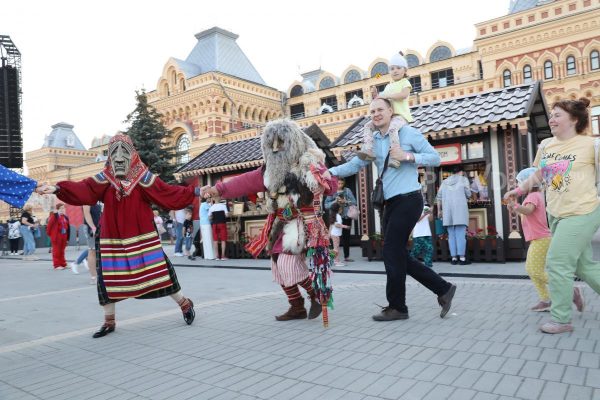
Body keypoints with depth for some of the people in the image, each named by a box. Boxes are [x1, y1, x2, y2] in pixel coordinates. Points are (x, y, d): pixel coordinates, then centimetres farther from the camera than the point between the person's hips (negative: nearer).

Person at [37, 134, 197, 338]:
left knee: (157, 270, -1)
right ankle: (109, 321, 24)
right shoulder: (105, 178, 2)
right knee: (108, 276, 6)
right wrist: (57, 188, -28)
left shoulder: (143, 177, -2)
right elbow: (83, 190, -12)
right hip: (113, 238, 3)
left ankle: (185, 303, 18)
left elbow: (167, 192, -7)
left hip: (141, 236, -2)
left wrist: (195, 191, -14)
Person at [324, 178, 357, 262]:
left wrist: (345, 201, -11)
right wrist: (334, 202, -15)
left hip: (346, 217, 2)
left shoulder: (347, 191, 7)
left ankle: (346, 256, 18)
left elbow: (354, 202, 2)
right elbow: (326, 205, -1)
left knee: (346, 236, 8)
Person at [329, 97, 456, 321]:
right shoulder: (372, 142, 13)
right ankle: (443, 289, 22)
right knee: (398, 255, 8)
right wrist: (331, 172, -10)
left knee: (391, 251, -7)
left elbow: (435, 158, -5)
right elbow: (354, 165, 5)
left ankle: (397, 307, 9)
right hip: (391, 202, 7)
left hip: (409, 200, -7)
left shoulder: (408, 133, -3)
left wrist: (407, 156, -18)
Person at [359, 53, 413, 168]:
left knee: (392, 128, -38)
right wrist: (376, 96, 7)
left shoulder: (405, 82, 5)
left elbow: (404, 94, -15)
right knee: (368, 126, -10)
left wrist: (386, 95, -18)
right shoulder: (388, 86, 26)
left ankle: (395, 157, -40)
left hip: (401, 115, -7)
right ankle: (368, 151, -21)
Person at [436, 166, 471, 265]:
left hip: (447, 210, 3)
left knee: (451, 235, 4)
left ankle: (454, 258, 1)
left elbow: (439, 197, 12)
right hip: (460, 209, -3)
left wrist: (439, 210, 17)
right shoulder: (463, 179, 8)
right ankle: (462, 258, -10)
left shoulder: (445, 181, 17)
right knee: (461, 234, -6)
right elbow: (468, 194, 1)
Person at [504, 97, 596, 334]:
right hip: (556, 214, 6)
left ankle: (561, 319, 8)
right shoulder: (546, 145, 6)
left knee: (557, 263, -6)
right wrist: (518, 190, 19)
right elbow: (538, 175, 19)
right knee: (584, 265, 16)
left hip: (581, 213, -6)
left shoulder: (589, 144, -10)